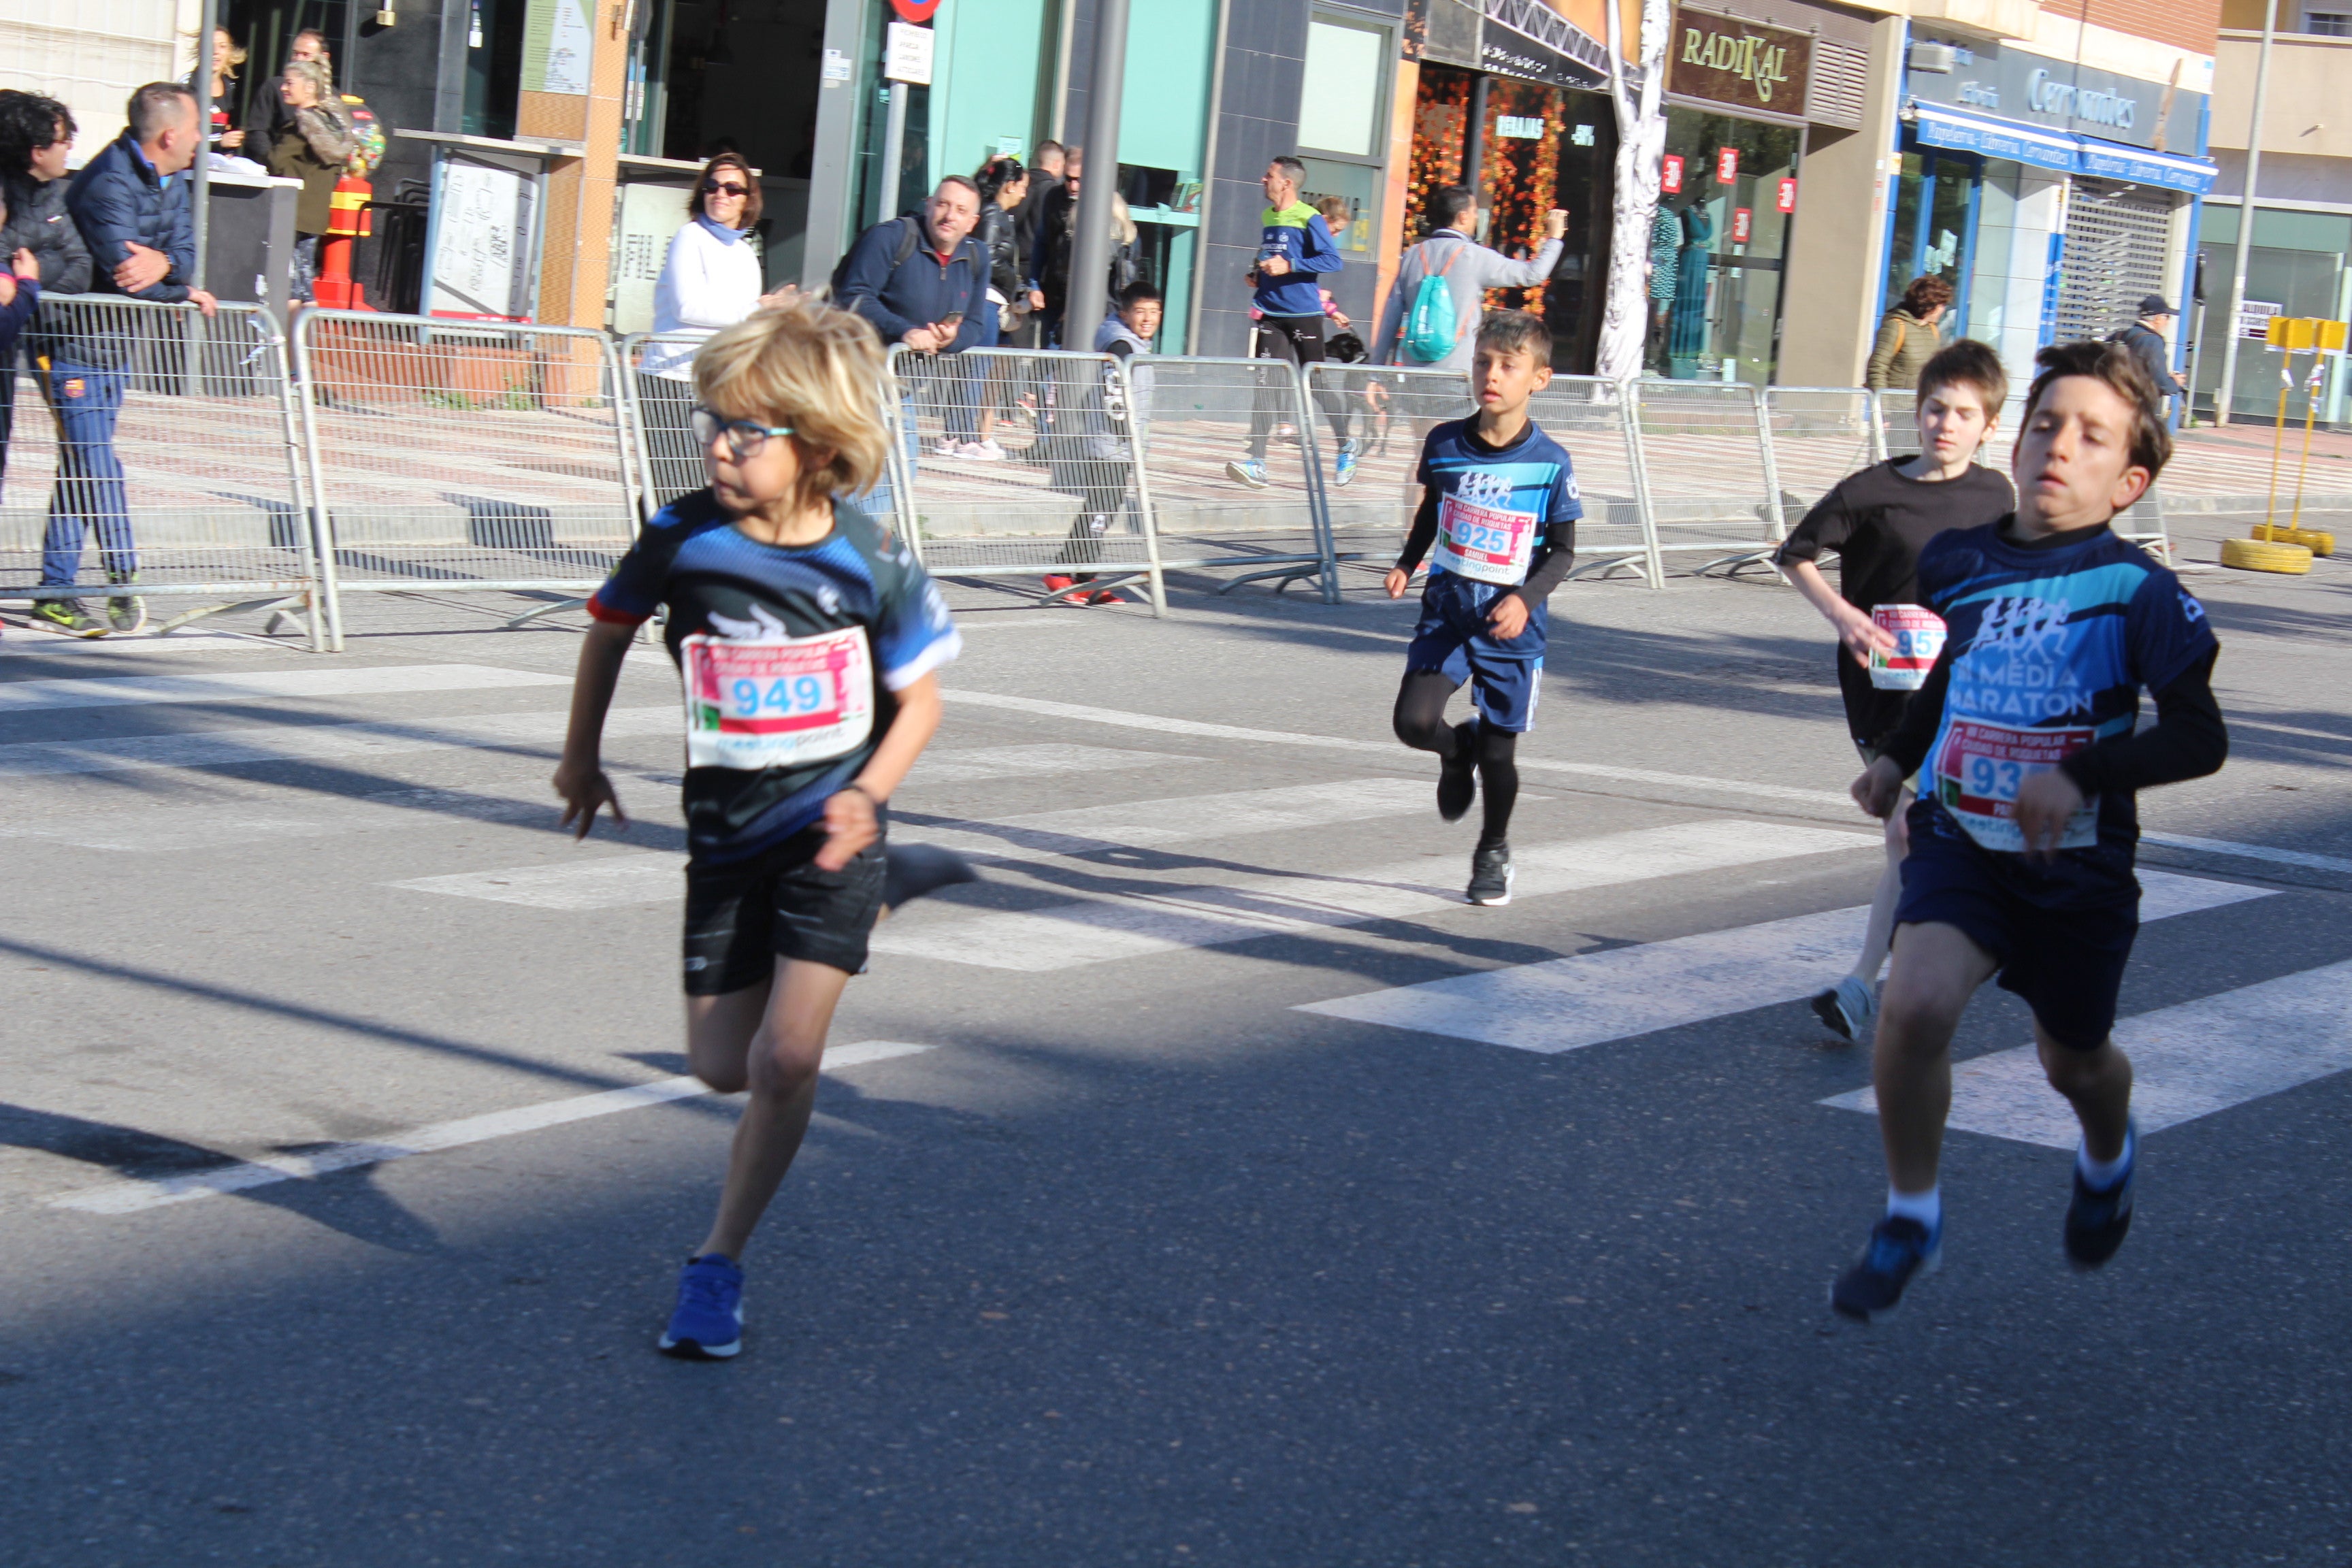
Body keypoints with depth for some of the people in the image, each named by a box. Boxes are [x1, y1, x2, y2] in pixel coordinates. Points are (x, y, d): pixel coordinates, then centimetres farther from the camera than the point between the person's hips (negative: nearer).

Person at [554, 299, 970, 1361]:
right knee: (722, 1066, 10)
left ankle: (719, 1261, 6)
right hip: (728, 834, 3)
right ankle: (877, 899, 36)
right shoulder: (682, 541, -12)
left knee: (785, 1060, -14)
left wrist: (866, 797, -17)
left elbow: (920, 697, -1)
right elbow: (610, 627, 9)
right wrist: (581, 756, 18)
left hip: (830, 829, -3)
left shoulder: (872, 563, -15)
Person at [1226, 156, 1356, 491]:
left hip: (1303, 313, -6)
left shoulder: (1309, 219, -10)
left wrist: (1289, 266, -21)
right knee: (1265, 383, -6)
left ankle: (1345, 447, 27)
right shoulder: (1266, 217, 12)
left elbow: (1333, 261, -15)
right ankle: (1257, 463, -11)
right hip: (1271, 313, 6)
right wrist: (1257, 274, 8)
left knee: (1316, 383, 4)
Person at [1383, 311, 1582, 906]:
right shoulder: (1444, 443, -2)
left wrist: (1526, 598, -19)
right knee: (1414, 723, -15)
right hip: (1446, 611, 2)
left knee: (1498, 751, 4)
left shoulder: (1551, 462, -10)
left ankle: (1494, 850, 32)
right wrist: (1407, 564, 4)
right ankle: (1458, 751, 23)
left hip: (1510, 626, -2)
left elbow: (1563, 551, -2)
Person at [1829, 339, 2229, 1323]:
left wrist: (2082, 773, -29)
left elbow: (2200, 739, -16)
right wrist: (1898, 756, 19)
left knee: (2074, 1062, 17)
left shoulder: (2136, 592, -14)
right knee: (1914, 1005, -23)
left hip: (2079, 864, -2)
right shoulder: (1957, 561, 0)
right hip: (1961, 838, 2)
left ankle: (2108, 1158, 55)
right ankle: (1910, 1218, -3)